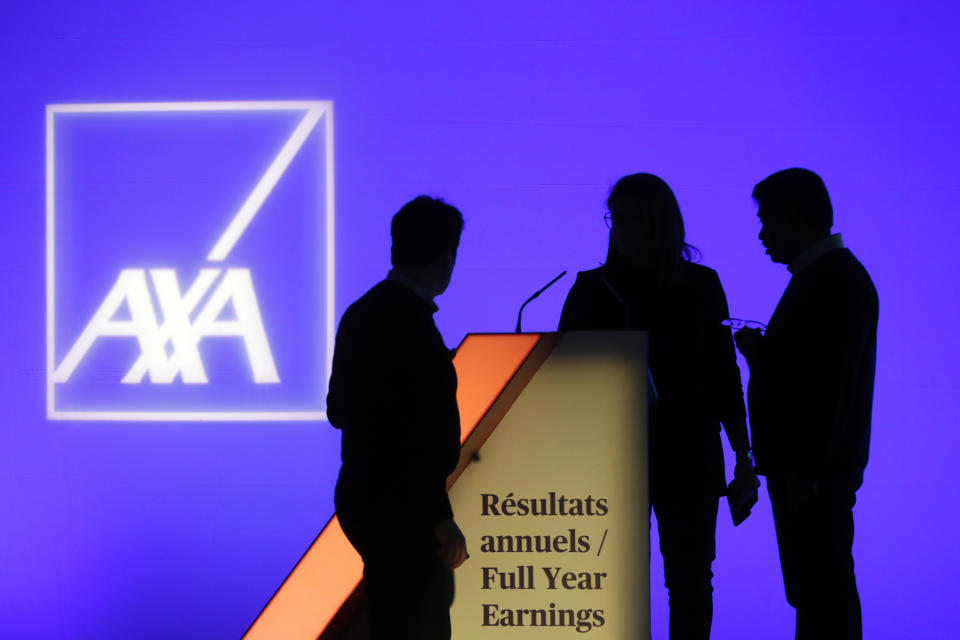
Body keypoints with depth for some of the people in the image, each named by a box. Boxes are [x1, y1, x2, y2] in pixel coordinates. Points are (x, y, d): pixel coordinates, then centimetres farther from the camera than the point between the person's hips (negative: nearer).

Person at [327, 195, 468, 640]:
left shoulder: (363, 312, 7)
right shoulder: (412, 326, -21)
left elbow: (340, 410, 15)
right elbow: (414, 439, -23)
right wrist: (441, 520, -17)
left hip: (364, 498, 9)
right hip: (399, 510, -9)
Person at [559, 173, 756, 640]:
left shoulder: (701, 286, 5)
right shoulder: (592, 289, 3)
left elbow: (723, 373, 6)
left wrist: (742, 452, 3)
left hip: (689, 457, 0)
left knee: (690, 581, 4)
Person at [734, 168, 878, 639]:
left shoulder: (836, 280, -16)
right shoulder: (819, 275, 13)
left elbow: (835, 383, -22)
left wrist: (806, 474, -22)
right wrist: (760, 353, 4)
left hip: (814, 476, -10)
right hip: (800, 466, 10)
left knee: (823, 591, -4)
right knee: (815, 590, 13)